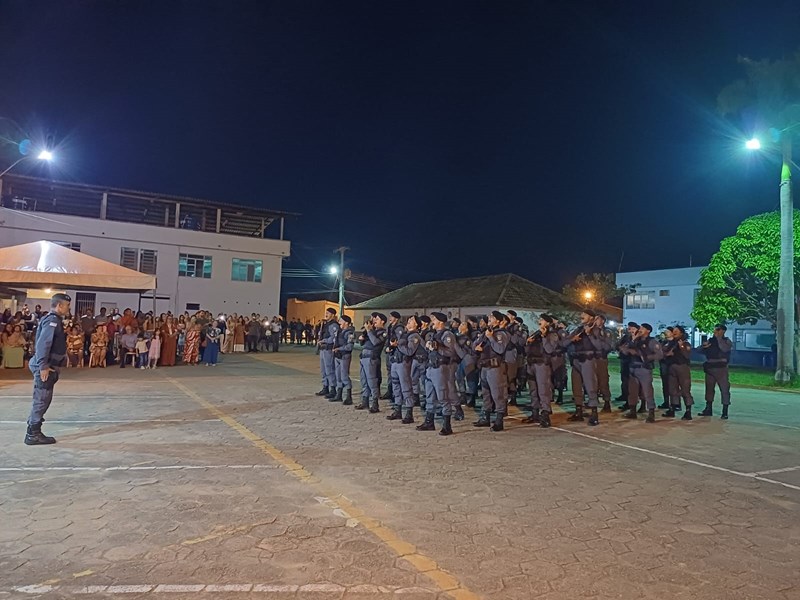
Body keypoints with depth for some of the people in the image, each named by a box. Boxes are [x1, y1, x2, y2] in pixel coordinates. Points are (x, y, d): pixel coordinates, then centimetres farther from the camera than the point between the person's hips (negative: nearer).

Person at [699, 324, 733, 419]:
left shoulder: (726, 341, 0)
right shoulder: (711, 340, 14)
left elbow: (724, 349, -21)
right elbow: (701, 350, 18)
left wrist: (719, 337, -16)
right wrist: (704, 346, -4)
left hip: (721, 368, -5)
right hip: (710, 368, 5)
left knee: (724, 389, -5)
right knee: (709, 388, 10)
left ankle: (725, 412, -2)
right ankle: (708, 409, 19)